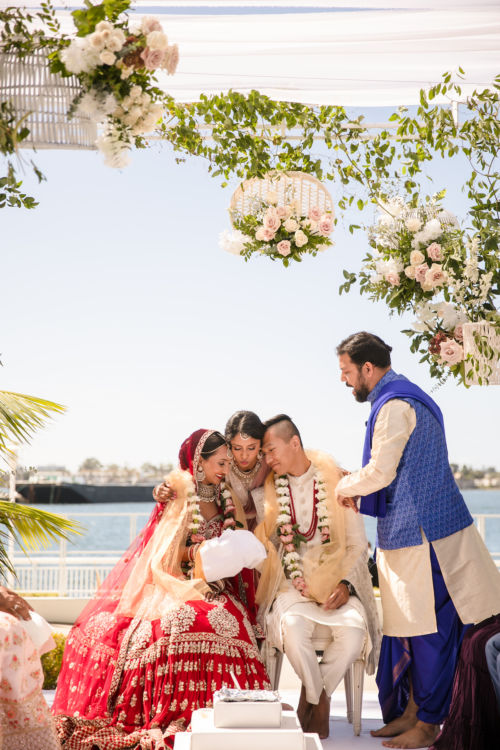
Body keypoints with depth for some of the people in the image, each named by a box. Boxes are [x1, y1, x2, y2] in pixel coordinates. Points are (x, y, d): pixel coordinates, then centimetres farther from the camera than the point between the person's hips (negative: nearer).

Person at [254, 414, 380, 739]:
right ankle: (321, 701, -7)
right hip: (290, 584, 0)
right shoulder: (269, 487, 6)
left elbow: (357, 544, 3)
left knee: (354, 627, -31)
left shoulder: (336, 481, 2)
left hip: (335, 581, 0)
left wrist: (344, 584, -11)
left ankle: (311, 698, -8)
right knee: (293, 626, -34)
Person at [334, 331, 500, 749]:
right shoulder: (406, 396, 17)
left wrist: (345, 488, 0)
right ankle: (412, 711, 21)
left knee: (428, 629, -2)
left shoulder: (394, 405, -16)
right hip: (413, 530, 10)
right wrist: (359, 491, 16)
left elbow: (380, 472, -18)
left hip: (421, 534, -10)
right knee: (409, 625, 13)